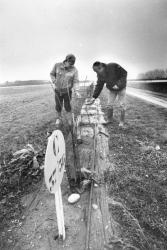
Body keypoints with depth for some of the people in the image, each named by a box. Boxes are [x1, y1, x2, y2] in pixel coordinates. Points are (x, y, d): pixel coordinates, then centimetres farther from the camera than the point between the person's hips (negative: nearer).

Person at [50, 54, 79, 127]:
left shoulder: (74, 70, -15)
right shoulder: (57, 65, -12)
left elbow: (75, 82, -14)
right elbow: (52, 74, 4)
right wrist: (54, 82, -11)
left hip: (67, 91, -1)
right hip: (58, 90, 2)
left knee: (67, 106, 0)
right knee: (58, 106, 10)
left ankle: (70, 122, 15)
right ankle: (58, 118, 35)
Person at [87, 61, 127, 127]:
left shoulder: (114, 66, -29)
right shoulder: (100, 75, -15)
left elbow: (124, 73, -22)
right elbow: (99, 86, -12)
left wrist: (118, 84, -32)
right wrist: (94, 97, -21)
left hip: (121, 88, -4)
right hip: (111, 90, 4)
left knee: (122, 105, -2)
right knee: (109, 105, 0)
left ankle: (122, 121, 13)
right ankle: (109, 120, 18)